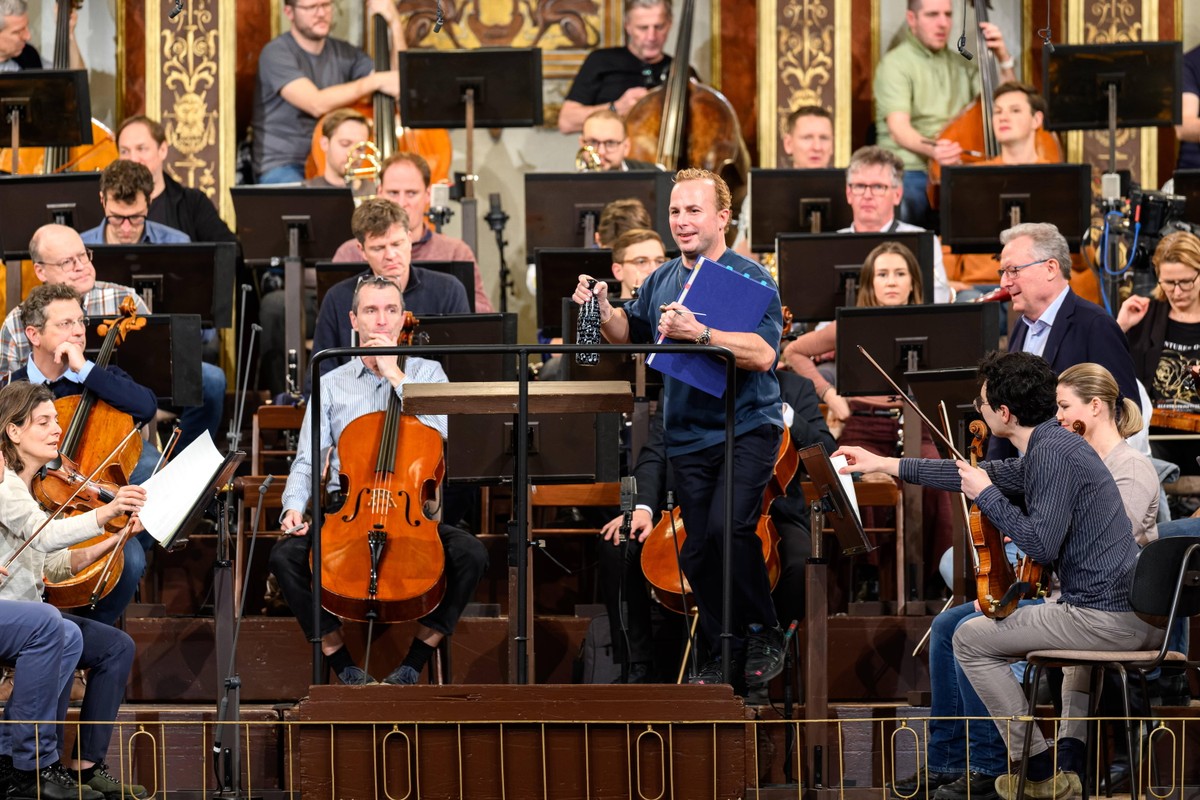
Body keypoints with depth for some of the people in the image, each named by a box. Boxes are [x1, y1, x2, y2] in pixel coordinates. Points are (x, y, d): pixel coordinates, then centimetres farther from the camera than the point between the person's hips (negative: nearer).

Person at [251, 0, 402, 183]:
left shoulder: (344, 53, 11)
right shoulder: (276, 53, -8)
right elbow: (316, 104, -23)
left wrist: (395, 24, -5)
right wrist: (375, 81, -23)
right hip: (282, 168, -5)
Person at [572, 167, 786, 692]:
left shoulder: (751, 279, -8)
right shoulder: (662, 280, 11)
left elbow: (763, 353, -21)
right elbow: (629, 333, 23)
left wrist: (699, 332, -33)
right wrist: (603, 310, 2)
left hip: (746, 427, -6)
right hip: (688, 434, 6)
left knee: (728, 528, -23)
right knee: (697, 551, 6)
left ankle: (764, 636, -5)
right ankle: (724, 656, 19)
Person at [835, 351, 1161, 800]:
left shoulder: (1052, 454, -15)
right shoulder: (1052, 444, 16)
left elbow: (1041, 547, -21)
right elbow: (979, 476, 28)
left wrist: (986, 496, -7)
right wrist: (885, 465, 33)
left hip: (1108, 619, -10)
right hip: (1149, 622, 10)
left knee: (971, 640, 5)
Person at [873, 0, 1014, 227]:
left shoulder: (962, 66, 19)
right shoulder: (895, 64, 0)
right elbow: (899, 129, -15)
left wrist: (1003, 60, 3)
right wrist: (930, 150, -35)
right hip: (910, 172, -4)